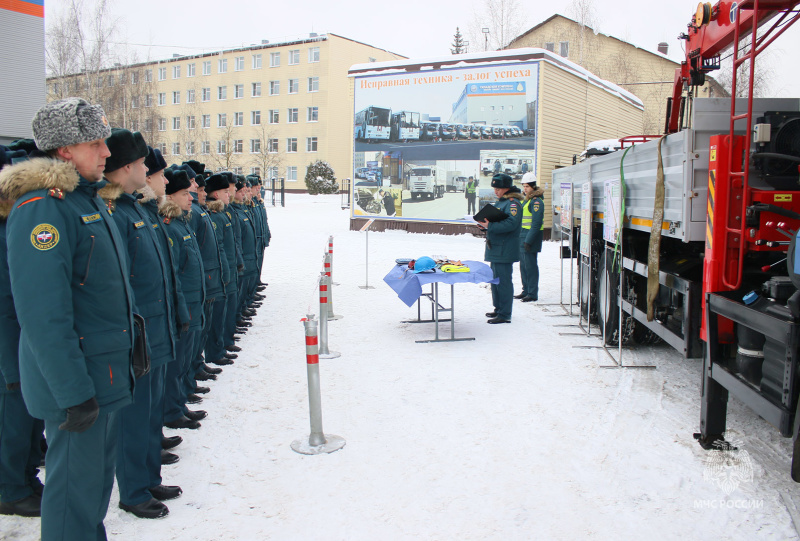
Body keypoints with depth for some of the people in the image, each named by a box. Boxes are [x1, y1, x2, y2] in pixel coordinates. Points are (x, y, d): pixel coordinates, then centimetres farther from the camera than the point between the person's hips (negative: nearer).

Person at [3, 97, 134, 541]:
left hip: (106, 372, 9)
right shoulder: (41, 207, -20)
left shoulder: (88, 199, 11)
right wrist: (74, 392, -23)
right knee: (77, 484, 4)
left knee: (98, 473, 21)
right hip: (75, 382, -9)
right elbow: (44, 315, -24)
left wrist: (127, 348, 20)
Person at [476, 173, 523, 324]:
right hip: (495, 248, 10)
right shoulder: (500, 201, 17)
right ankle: (498, 309, 29)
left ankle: (505, 314, -2)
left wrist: (489, 225, -27)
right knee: (495, 279, 18)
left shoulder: (513, 203, -14)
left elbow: (510, 224, -26)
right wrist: (485, 224, 5)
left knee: (503, 281, -7)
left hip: (504, 250, -10)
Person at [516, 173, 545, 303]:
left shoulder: (536, 201, -13)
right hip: (523, 236, 9)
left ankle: (532, 293, 3)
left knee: (530, 265, -4)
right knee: (523, 265, 13)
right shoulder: (526, 200, 16)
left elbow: (536, 223, -19)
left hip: (531, 236, -9)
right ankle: (526, 291, 22)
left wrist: (529, 241, -21)